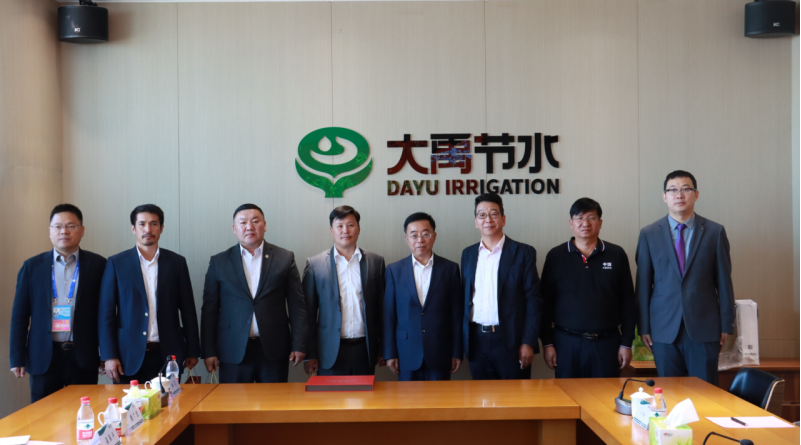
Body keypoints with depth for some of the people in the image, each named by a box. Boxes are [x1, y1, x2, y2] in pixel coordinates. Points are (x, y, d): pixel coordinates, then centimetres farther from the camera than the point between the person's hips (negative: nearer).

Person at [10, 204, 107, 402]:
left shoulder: (97, 265, 2)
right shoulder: (32, 266, 6)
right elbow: (20, 314, 6)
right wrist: (17, 358, 3)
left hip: (83, 357, -1)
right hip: (43, 357, 1)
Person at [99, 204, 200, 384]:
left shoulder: (177, 262, 5)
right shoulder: (116, 263, 2)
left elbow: (187, 310, 7)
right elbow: (106, 313, 1)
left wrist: (192, 351, 5)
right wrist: (109, 356, -4)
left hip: (168, 355, 1)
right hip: (130, 356, -1)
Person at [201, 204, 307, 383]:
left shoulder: (285, 258, 4)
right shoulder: (219, 262, 6)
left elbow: (297, 306, 3)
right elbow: (210, 309, 6)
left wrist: (299, 345, -2)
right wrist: (209, 351, 1)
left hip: (274, 350, 0)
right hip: (233, 353, 0)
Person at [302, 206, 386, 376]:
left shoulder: (376, 262, 6)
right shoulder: (315, 264, 1)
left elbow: (382, 309, 9)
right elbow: (308, 313, 2)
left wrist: (383, 349, 7)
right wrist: (310, 355, -1)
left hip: (365, 350, 2)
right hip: (330, 353, -1)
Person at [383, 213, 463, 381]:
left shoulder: (450, 269, 3)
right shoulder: (394, 270, 4)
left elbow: (457, 314, 3)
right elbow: (388, 315, 3)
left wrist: (457, 353, 1)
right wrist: (389, 353, 0)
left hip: (441, 354, 0)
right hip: (407, 354, 0)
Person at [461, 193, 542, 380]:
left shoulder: (523, 253, -2)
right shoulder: (468, 254, 10)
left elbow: (534, 300, -5)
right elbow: (465, 298, 12)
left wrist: (529, 343, -10)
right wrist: (464, 340, 7)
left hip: (511, 341, -3)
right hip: (476, 342, 3)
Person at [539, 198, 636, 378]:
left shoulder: (616, 255, 4)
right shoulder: (556, 256, 3)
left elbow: (627, 302, 5)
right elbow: (545, 303, 4)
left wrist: (626, 343, 2)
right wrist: (547, 343, 0)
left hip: (607, 343, 0)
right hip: (566, 343, 0)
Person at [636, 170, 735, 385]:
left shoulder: (715, 232, 4)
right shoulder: (649, 234, 4)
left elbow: (724, 281, 4)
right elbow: (643, 284, 4)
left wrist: (726, 325, 3)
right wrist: (644, 327, 2)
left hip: (704, 328, 0)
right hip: (664, 329, 1)